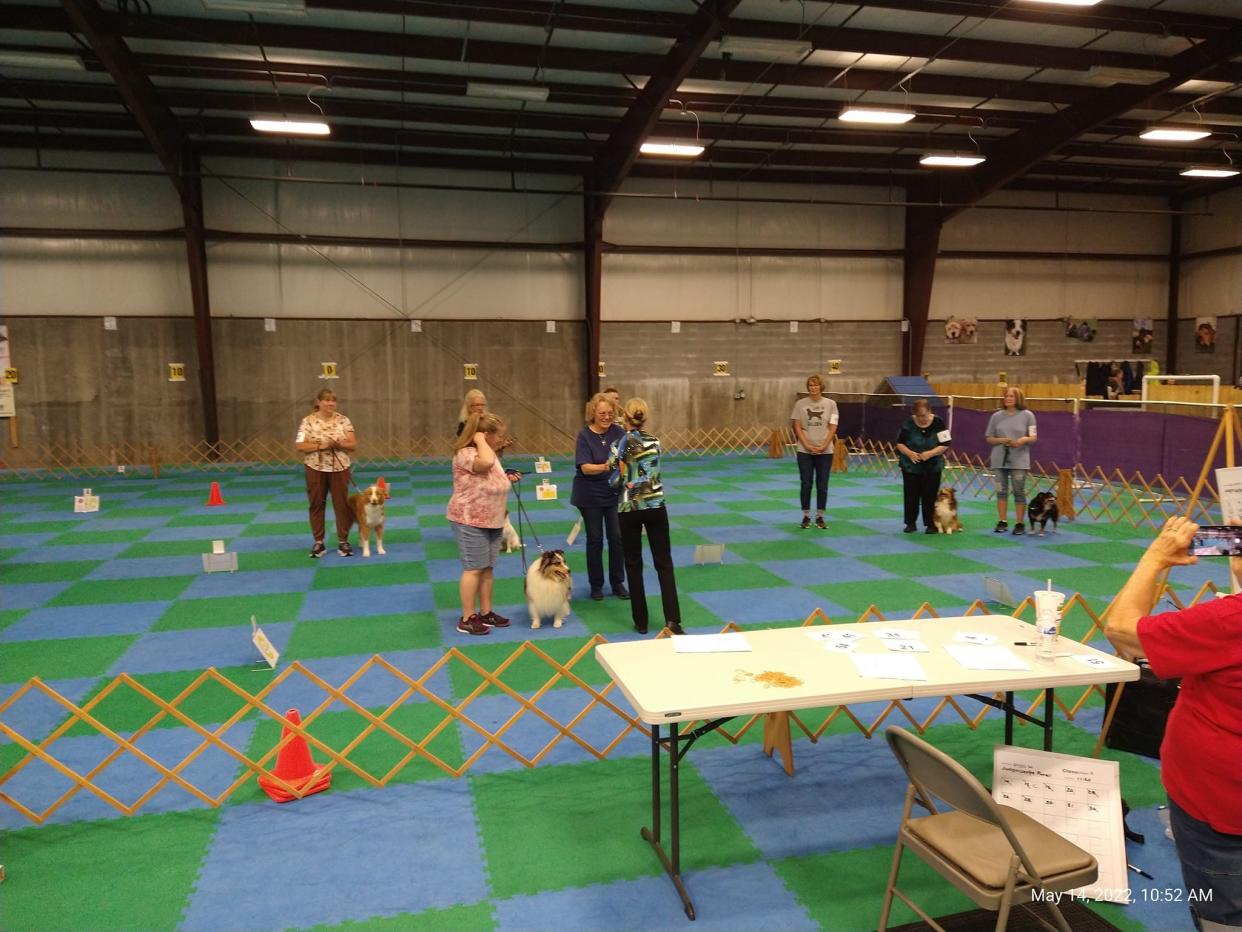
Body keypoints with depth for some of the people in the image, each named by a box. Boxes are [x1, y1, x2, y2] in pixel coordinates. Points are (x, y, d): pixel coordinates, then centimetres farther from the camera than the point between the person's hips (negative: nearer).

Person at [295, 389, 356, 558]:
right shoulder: (308, 421, -4)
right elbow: (299, 446, -9)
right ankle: (318, 542, 16)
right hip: (316, 469, -1)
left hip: (340, 468, 1)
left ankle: (343, 542, 13)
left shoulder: (343, 420, 1)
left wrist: (338, 444, -19)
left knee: (342, 504, 3)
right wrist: (320, 445, -19)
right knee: (317, 505, 6)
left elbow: (353, 444, -1)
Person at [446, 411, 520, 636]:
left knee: (487, 568, 12)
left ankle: (486, 613, 22)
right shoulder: (465, 453, -17)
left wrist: (508, 479, 10)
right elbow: (486, 463, -40)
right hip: (470, 521, -9)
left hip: (492, 520, 9)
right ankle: (467, 619, 4)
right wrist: (479, 439, -24)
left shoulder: (491, 453, 13)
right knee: (474, 569, -5)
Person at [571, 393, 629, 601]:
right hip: (591, 495, -2)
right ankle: (596, 584, 20)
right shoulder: (585, 435, -11)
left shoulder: (618, 432, -2)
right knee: (595, 539, 7)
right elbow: (585, 467, -20)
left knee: (617, 537, 3)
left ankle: (618, 583, 17)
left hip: (615, 492, 2)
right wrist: (605, 467, -38)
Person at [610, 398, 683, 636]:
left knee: (634, 565, 8)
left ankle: (641, 622, 12)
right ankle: (673, 619, -2)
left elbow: (617, 481, -8)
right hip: (656, 507, 3)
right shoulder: (654, 441, 4)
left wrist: (614, 466, 12)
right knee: (664, 563, 6)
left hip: (630, 509, -3)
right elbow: (651, 471, 11)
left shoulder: (625, 441, -8)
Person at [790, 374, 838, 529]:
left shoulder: (830, 404, 0)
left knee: (822, 486, 5)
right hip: (805, 451, 0)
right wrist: (807, 446, -12)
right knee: (806, 485, 4)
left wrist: (823, 446, -12)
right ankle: (806, 516, 14)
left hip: (825, 451, 1)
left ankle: (820, 517, 15)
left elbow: (832, 428, -1)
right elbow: (797, 427, -2)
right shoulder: (800, 404, -1)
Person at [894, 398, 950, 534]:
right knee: (910, 495, 4)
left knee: (930, 496, 1)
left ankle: (931, 524, 11)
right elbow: (900, 443, 0)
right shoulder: (908, 423, -7)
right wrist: (909, 453, -19)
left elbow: (945, 444, -9)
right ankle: (910, 523, 14)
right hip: (910, 466, 1)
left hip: (932, 467, -1)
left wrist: (930, 453, -22)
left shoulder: (938, 423, -9)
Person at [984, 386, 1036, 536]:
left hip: (1019, 460, -2)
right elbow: (989, 438, 9)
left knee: (1019, 492, 0)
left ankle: (1019, 524, 7)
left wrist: (1024, 439, -18)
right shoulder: (996, 416, 6)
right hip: (999, 460, 2)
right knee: (1001, 491, 5)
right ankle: (1002, 522, 12)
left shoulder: (1027, 415, 1)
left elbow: (1033, 437, 3)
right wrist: (1001, 440, -10)